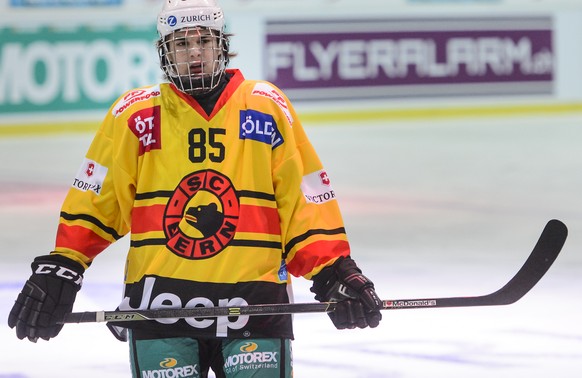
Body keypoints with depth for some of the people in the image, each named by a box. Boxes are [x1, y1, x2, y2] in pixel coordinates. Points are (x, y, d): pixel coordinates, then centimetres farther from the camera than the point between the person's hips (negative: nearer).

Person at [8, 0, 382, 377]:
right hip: (160, 304, 0)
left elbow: (308, 199, 5)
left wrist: (336, 273, -3)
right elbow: (93, 199, 5)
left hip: (255, 302, 0)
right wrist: (60, 269, -2)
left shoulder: (267, 107, 4)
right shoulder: (136, 114, 3)